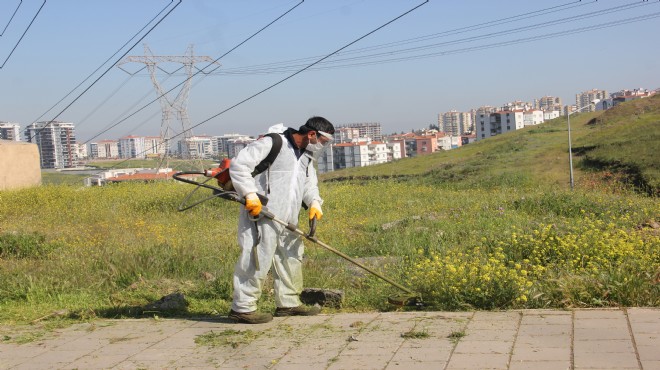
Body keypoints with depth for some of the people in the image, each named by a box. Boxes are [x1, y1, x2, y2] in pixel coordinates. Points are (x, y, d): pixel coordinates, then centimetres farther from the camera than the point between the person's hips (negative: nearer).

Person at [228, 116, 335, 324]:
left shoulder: (306, 155, 18)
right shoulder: (272, 143, -12)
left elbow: (309, 183, 19)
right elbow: (238, 165, -17)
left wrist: (314, 202, -2)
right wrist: (250, 194, -25)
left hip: (288, 220, 9)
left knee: (292, 258, 16)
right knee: (258, 260, -9)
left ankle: (288, 303, 30)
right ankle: (242, 307, 0)